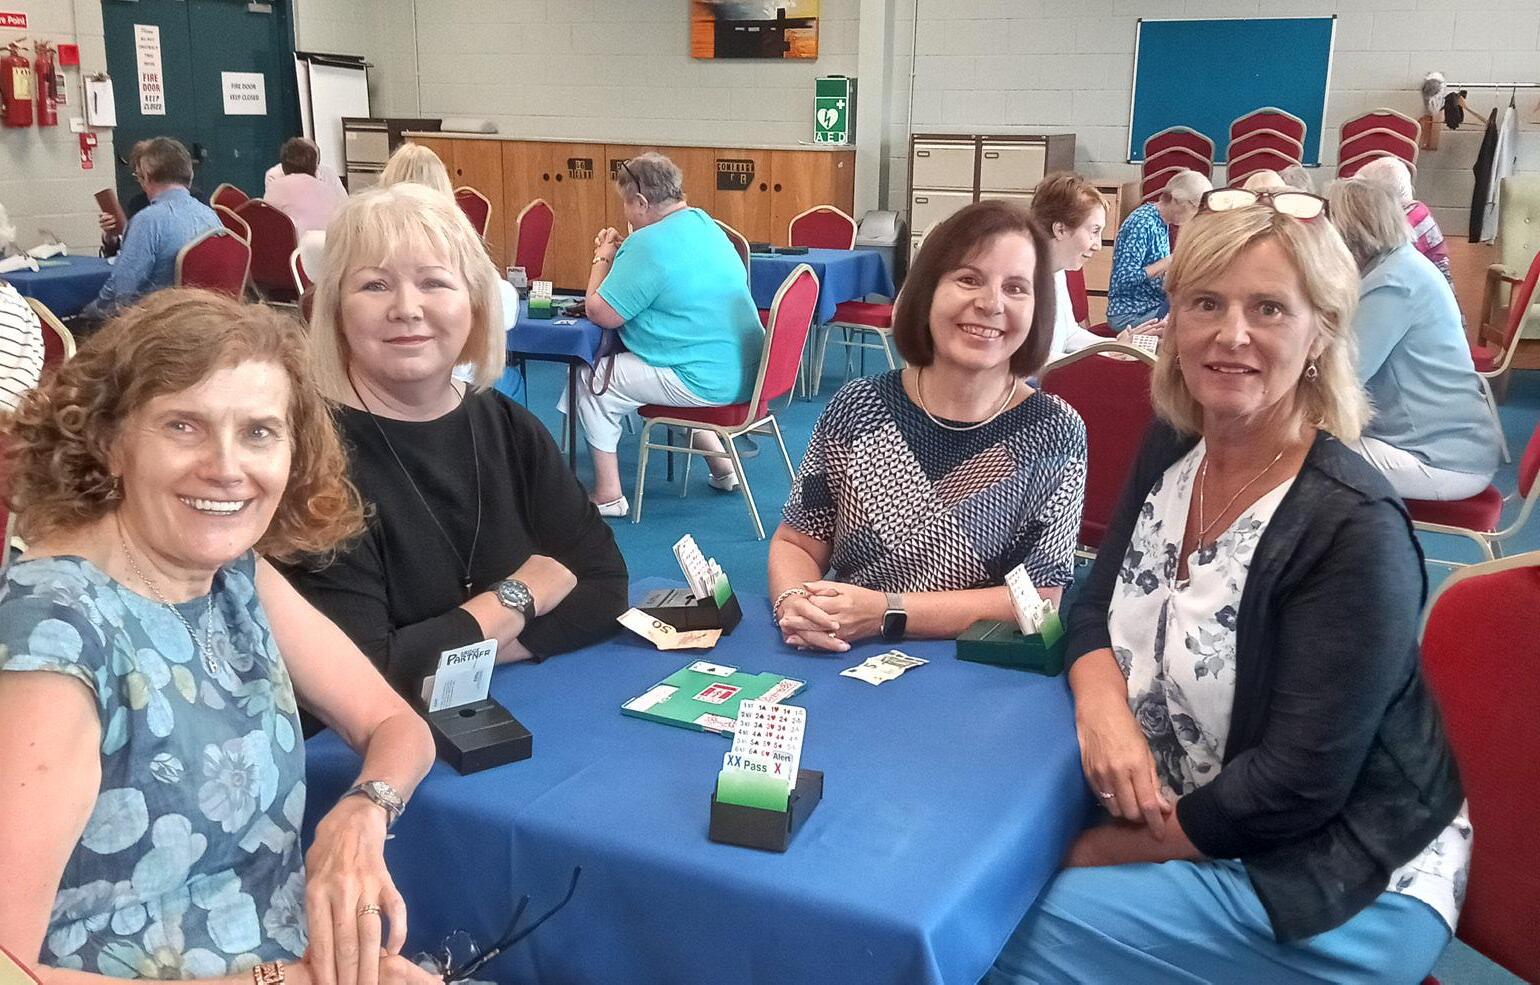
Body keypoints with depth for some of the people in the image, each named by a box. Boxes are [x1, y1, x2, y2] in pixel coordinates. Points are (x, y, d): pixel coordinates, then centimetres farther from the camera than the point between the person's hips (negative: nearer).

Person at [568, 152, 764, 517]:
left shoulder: (649, 243, -20)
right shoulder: (705, 223, 9)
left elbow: (600, 313, -15)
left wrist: (603, 258, 0)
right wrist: (620, 255, 15)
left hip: (708, 384, -9)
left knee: (593, 381, 4)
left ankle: (607, 496, 9)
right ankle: (721, 465, 33)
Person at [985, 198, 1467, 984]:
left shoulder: (1352, 529, -24)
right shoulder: (1171, 447, -2)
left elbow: (1297, 786, -24)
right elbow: (1098, 604, 4)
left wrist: (1102, 853, -17)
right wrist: (1102, 703, -19)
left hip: (1339, 886, -6)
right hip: (1189, 829, 6)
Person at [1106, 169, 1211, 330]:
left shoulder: (1162, 222, 10)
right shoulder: (1142, 223, -18)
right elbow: (1124, 279, -24)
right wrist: (1170, 261, -21)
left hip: (1155, 305, 9)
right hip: (1130, 316, -9)